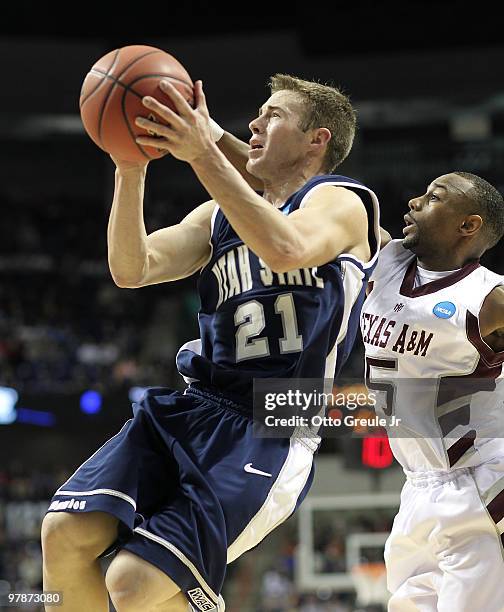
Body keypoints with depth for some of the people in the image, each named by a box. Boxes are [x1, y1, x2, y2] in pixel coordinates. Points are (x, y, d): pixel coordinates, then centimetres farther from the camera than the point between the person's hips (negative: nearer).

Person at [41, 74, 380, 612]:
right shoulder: (221, 215, 22)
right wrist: (131, 167, -5)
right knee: (66, 534, -15)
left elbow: (286, 249, -23)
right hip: (191, 408, 7)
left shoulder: (342, 202, 1)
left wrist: (203, 153, -24)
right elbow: (131, 269, 7)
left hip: (270, 433, -6)